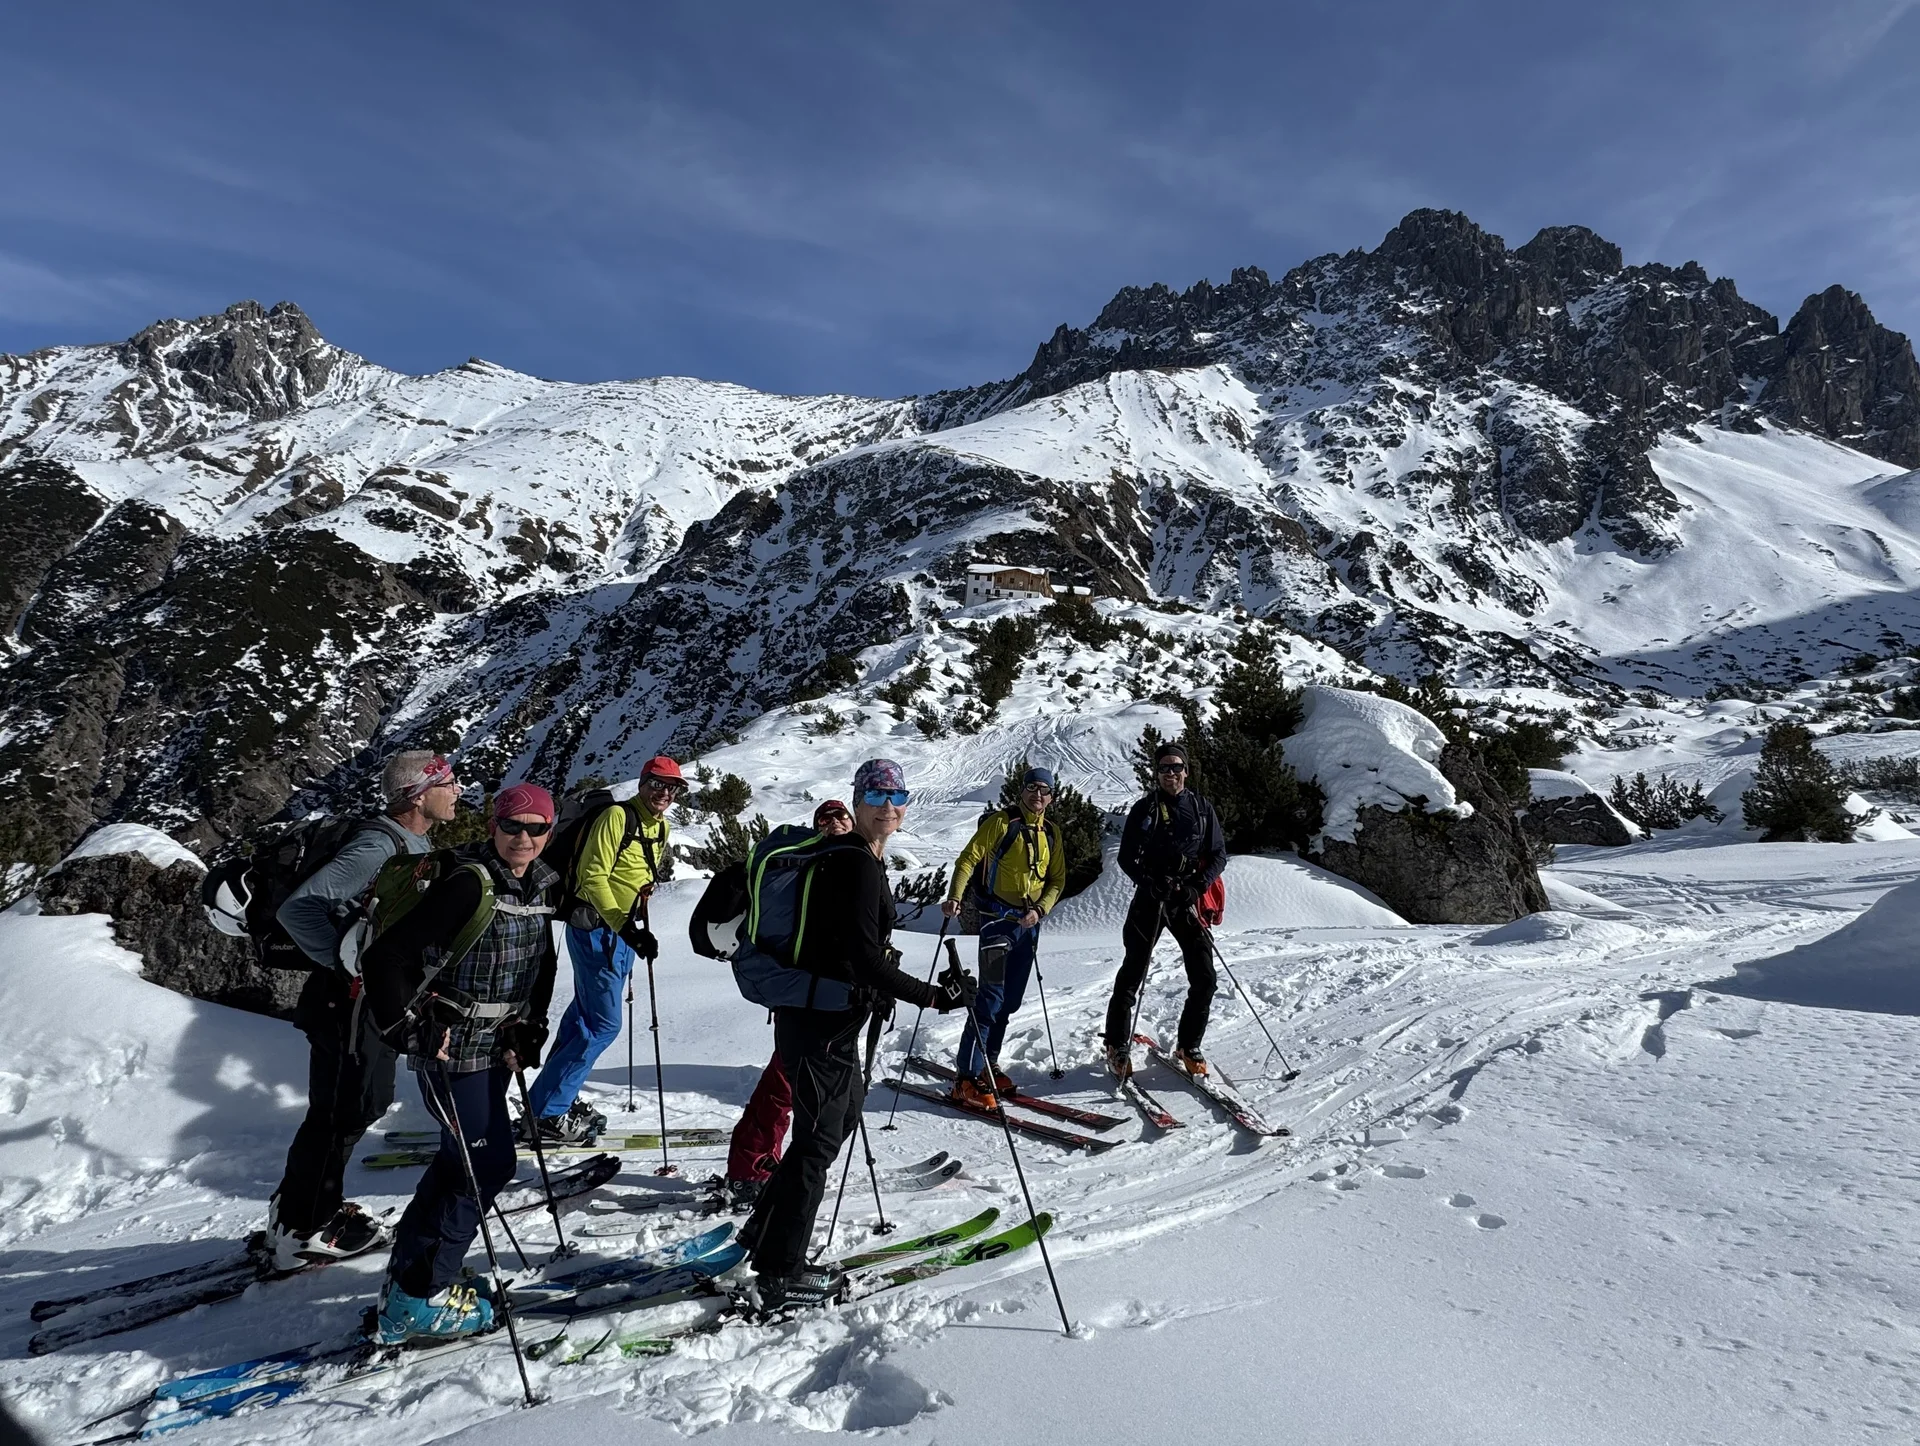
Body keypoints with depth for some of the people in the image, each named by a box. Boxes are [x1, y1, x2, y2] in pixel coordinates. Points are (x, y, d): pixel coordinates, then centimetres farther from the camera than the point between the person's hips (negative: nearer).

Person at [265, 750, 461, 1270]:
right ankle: (300, 1232, 20)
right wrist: (349, 965, -26)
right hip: (348, 1006, -9)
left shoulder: (413, 844, 6)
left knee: (365, 1105, 19)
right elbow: (297, 908, -29)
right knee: (339, 1114, 3)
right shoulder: (377, 847, -25)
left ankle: (317, 1208, 37)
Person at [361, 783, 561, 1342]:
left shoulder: (540, 886, 3)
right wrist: (406, 1027, -21)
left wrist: (529, 1029, 8)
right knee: (488, 1163, -5)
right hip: (452, 1045, -8)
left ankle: (409, 1264, 37)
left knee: (461, 1157, 19)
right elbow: (388, 954, -22)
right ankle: (418, 1296, 9)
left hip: (494, 1045, 8)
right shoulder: (469, 883, -22)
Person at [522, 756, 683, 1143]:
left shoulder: (660, 828, 11)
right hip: (596, 928, -9)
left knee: (584, 1015, 17)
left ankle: (558, 1097, 29)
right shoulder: (617, 817, -15)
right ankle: (544, 1111, 2)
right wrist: (624, 925, -27)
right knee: (603, 1024, -8)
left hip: (622, 931, 9)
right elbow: (593, 876, -20)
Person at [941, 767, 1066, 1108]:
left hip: (1030, 924, 6)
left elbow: (1057, 879, 13)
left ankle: (987, 1066, 25)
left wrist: (1040, 909, -5)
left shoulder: (1052, 833, 11)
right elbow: (968, 859, -12)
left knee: (1011, 1000, 11)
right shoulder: (1000, 822, -6)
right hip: (998, 920, -6)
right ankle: (967, 1078, -7)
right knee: (992, 997, -12)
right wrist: (954, 897, -27)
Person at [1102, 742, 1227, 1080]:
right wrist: (1150, 885, -15)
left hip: (1189, 900, 2)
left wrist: (1197, 886, -10)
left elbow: (1218, 854, 6)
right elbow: (1126, 857, 2)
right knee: (1132, 975, 1)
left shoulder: (1202, 808, 5)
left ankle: (1188, 1047, 17)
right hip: (1150, 900, -2)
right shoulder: (1144, 809, 1)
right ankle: (1117, 1046, 15)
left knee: (1205, 979, -2)